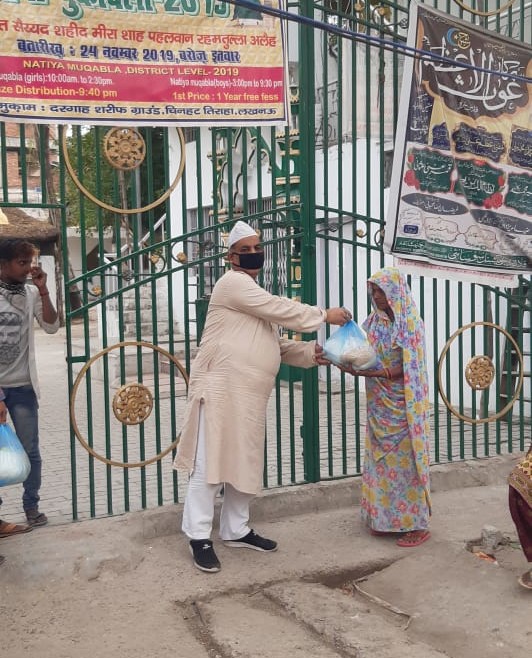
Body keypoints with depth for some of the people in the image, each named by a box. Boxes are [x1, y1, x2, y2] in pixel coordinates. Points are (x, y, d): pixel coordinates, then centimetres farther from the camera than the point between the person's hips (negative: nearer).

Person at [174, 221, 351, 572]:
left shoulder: (258, 298, 23)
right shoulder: (233, 283, -7)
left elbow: (277, 345, 21)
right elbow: (280, 309, -15)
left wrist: (310, 352, 5)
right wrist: (324, 315, -8)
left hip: (249, 395, 10)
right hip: (220, 390, -9)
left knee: (244, 464, 14)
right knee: (212, 463, -6)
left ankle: (236, 530, 25)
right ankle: (199, 537, 1)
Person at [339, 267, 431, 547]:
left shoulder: (411, 323, -9)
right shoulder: (373, 322, 9)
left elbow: (407, 368, -15)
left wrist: (375, 372, -27)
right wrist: (350, 364, -16)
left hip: (402, 406, -6)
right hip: (379, 406, 6)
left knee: (404, 460, -2)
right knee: (381, 461, 9)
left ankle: (416, 524, 7)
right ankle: (386, 518, 19)